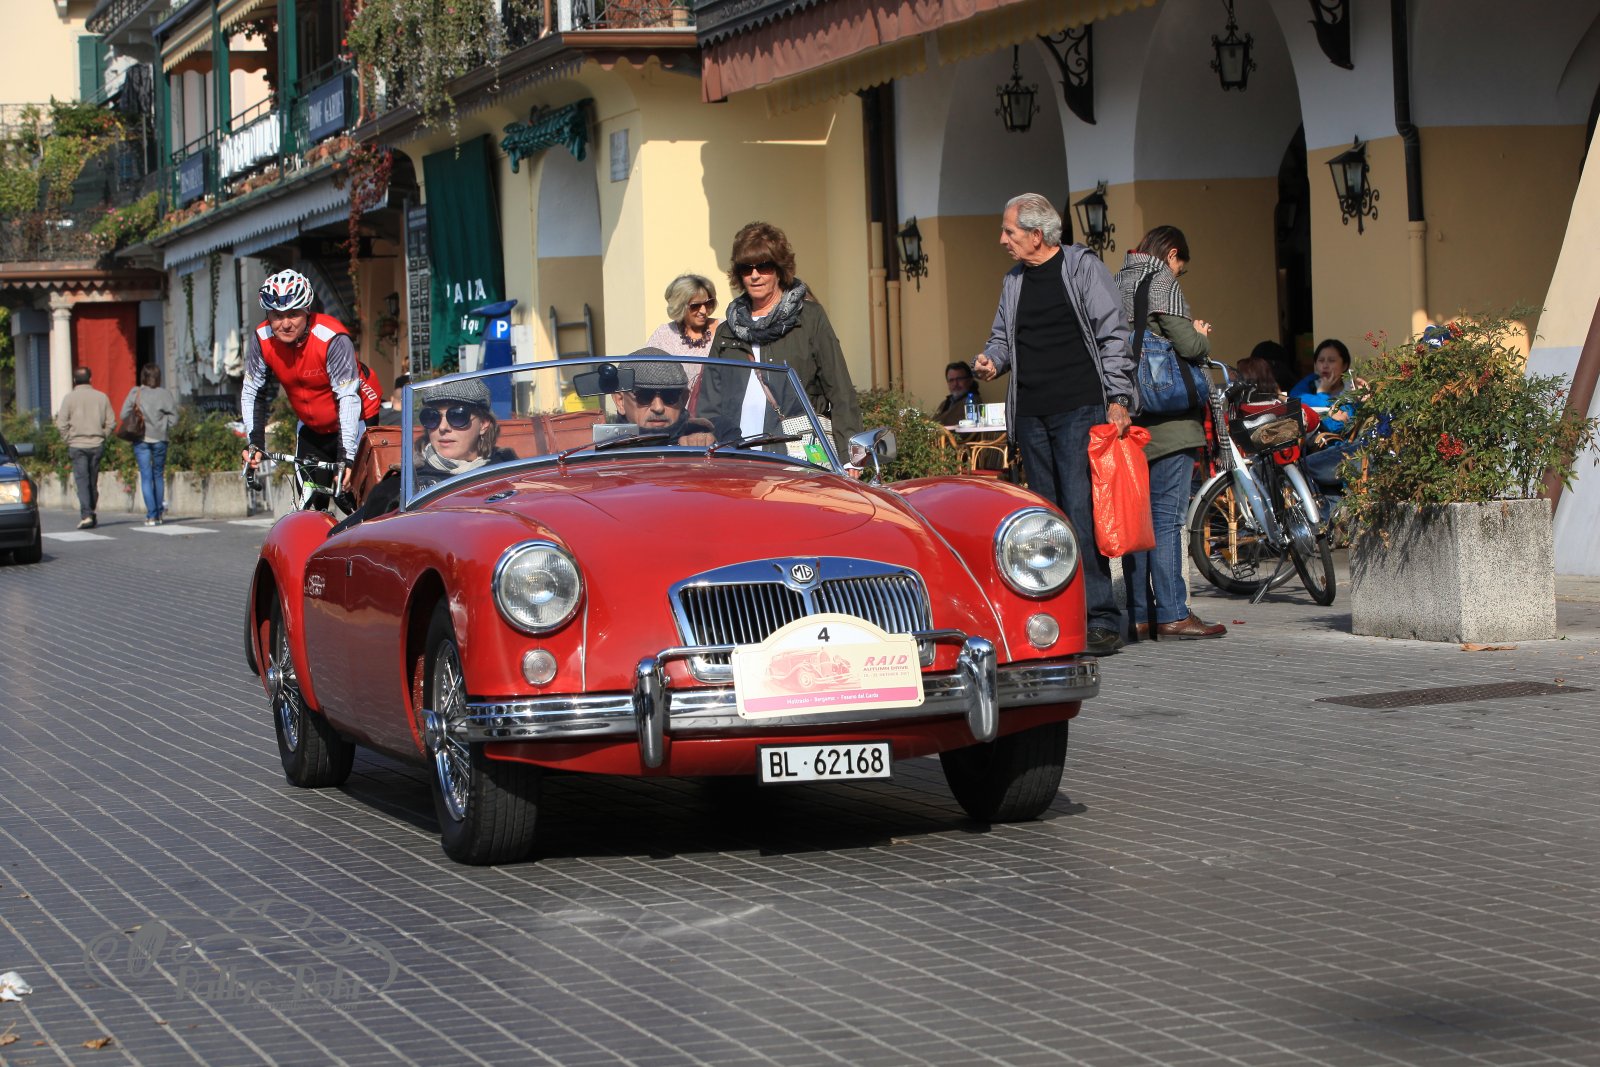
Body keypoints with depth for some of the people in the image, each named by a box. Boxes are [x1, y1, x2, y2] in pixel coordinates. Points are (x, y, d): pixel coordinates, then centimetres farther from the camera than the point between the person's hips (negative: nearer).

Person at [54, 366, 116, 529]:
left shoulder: (69, 397, -4)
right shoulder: (102, 397, 3)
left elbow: (62, 424, -7)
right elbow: (111, 423, 3)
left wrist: (69, 440, 4)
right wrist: (101, 436, 13)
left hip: (77, 445, -3)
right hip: (97, 445, 3)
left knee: (82, 480, -5)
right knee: (93, 482, 13)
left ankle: (86, 515, -17)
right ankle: (91, 514, 19)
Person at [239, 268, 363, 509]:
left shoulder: (332, 339, -29)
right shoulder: (262, 339, -16)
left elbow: (348, 398, -32)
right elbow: (252, 393, -6)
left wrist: (346, 456, -39)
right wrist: (254, 443, -19)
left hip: (351, 424, -5)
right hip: (311, 430, 5)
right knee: (308, 505, -3)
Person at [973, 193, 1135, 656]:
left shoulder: (1083, 267, -1)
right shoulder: (1014, 281, 18)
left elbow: (1112, 335, -4)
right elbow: (1002, 335, 28)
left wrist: (1118, 400, -11)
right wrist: (991, 359, 4)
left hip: (1079, 408, -7)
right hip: (1030, 413, 7)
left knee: (1081, 511, -13)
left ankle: (1100, 618, -13)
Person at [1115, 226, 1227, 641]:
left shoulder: (1115, 284, 15)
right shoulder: (1161, 282, -8)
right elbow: (1188, 345, -16)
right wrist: (1203, 338, 7)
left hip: (1129, 420, 8)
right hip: (1167, 422, -8)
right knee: (1167, 517, -7)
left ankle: (1140, 615, 11)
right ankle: (1172, 614, -8)